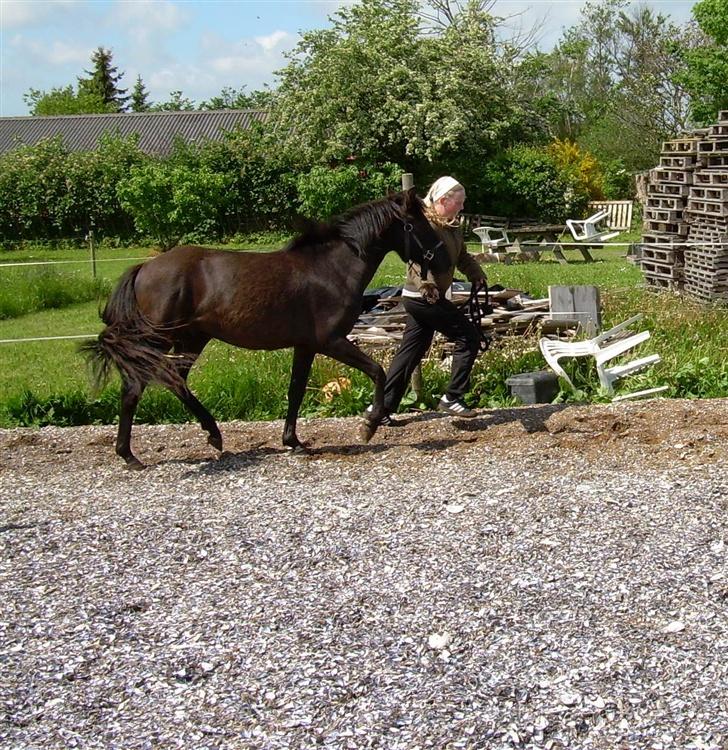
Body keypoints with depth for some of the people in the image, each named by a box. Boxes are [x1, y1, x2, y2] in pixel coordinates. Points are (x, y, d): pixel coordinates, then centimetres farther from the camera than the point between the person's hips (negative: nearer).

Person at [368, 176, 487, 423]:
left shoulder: (451, 226, 14)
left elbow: (462, 256, 27)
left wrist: (477, 276, 17)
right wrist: (427, 285, -41)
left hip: (418, 299, 10)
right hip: (425, 297, -10)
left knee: (411, 352, 10)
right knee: (468, 338, -5)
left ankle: (381, 407, 14)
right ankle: (452, 398, 1)